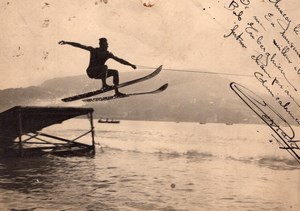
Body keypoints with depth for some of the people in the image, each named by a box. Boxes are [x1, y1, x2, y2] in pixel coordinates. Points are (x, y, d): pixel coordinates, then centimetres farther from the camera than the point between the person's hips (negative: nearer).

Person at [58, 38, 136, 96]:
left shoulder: (108, 54, 6)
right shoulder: (93, 50, -7)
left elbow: (119, 60, 7)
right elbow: (79, 46, -8)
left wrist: (131, 65, 3)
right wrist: (66, 42, -12)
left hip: (99, 73, 6)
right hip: (91, 72, -6)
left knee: (115, 72, -5)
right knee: (104, 67, -31)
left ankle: (116, 92, -7)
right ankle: (104, 85, -36)